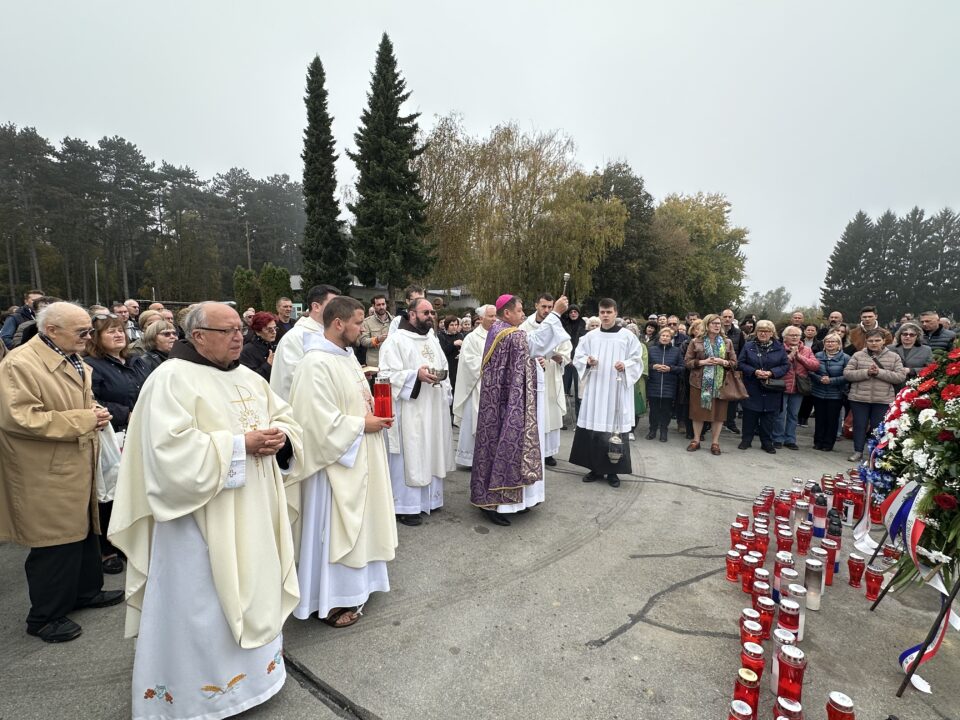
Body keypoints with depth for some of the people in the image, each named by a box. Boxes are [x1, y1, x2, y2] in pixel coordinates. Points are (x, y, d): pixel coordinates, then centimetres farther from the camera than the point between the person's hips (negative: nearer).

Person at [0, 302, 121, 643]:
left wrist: (95, 413, 4)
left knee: (84, 531, 20)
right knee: (55, 543, 3)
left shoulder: (74, 362, 10)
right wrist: (82, 420, -23)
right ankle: (45, 616, 22)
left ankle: (86, 590, 39)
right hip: (49, 475, -9)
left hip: (79, 467, 9)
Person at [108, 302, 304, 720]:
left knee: (251, 592, 21)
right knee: (203, 604, 8)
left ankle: (251, 668, 43)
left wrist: (280, 436, -10)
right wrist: (241, 444, -24)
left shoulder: (249, 378, 9)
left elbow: (285, 419, 12)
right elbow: (173, 450, -24)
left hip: (253, 515, 8)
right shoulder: (171, 379, -15)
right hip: (201, 517, -7)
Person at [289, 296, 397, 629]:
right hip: (337, 459, -10)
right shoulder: (316, 363, -22)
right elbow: (319, 419, -25)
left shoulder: (346, 355, 8)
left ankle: (352, 585, 37)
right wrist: (361, 425, -17)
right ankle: (331, 601, 21)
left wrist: (375, 413, 1)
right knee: (335, 528, 4)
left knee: (356, 523, 20)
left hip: (359, 456, 10)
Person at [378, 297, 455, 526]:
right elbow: (387, 375, -16)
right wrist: (416, 376, -27)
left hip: (433, 410, 8)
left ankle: (429, 498, 28)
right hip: (409, 411, -7)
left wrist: (446, 395, 10)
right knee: (409, 456, -2)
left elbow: (444, 369, 19)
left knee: (430, 454, 14)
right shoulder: (396, 340, -9)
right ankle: (404, 506, 10)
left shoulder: (433, 339, 15)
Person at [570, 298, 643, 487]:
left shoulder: (627, 336, 2)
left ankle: (613, 471, 11)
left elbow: (637, 360, 2)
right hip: (595, 390, 2)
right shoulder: (590, 336, 8)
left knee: (615, 428, -1)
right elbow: (577, 357, 8)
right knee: (593, 427, 3)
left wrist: (625, 365, -18)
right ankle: (595, 468, 16)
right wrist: (587, 361, -13)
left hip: (617, 390, -2)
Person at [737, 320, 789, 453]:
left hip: (771, 390, 1)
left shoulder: (779, 348, 4)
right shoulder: (748, 346, 3)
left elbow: (786, 365, 2)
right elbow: (740, 363, 0)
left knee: (769, 417, 6)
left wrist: (771, 373, -14)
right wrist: (754, 372, -15)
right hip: (752, 389, -1)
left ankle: (767, 442, 19)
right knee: (750, 416, 5)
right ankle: (746, 440, 18)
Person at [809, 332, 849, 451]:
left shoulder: (845, 358, -4)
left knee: (832, 419, 5)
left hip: (836, 395, -2)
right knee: (819, 418, 9)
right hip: (818, 393, 2)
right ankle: (818, 442, 19)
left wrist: (831, 381, -20)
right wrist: (820, 379, -17)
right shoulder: (818, 356, 5)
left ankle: (828, 444, 15)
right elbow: (810, 371, 0)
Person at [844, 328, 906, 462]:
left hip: (883, 400, 0)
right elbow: (847, 373, -4)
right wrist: (866, 372, -17)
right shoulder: (858, 355, 2)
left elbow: (901, 376, -5)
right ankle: (858, 451, 20)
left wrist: (880, 372, -16)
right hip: (859, 398, 0)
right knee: (859, 425, 8)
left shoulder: (894, 357, 3)